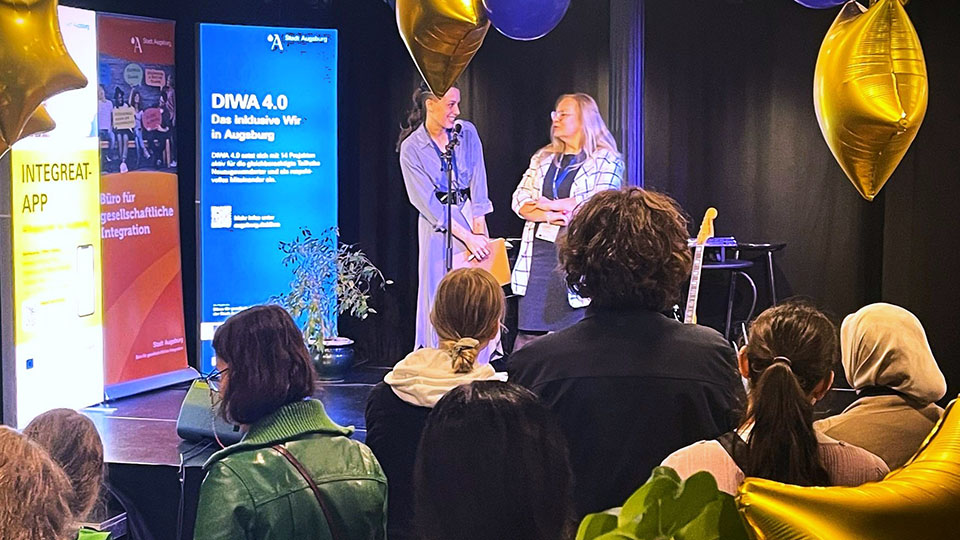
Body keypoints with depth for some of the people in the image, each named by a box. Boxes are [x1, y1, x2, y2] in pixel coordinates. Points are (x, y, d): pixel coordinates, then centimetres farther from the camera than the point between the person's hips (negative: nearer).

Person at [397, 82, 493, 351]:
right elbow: (427, 202, -13)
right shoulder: (411, 148, -10)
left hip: (471, 217, 3)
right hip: (437, 226, -3)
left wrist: (479, 230, -13)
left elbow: (478, 184, -3)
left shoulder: (467, 132, -1)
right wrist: (466, 237, -18)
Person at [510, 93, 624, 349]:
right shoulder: (543, 159, 19)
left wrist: (549, 204, -4)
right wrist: (547, 215, -9)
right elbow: (520, 201, 12)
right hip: (539, 251, 5)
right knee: (528, 334, 1)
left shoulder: (606, 160, 1)